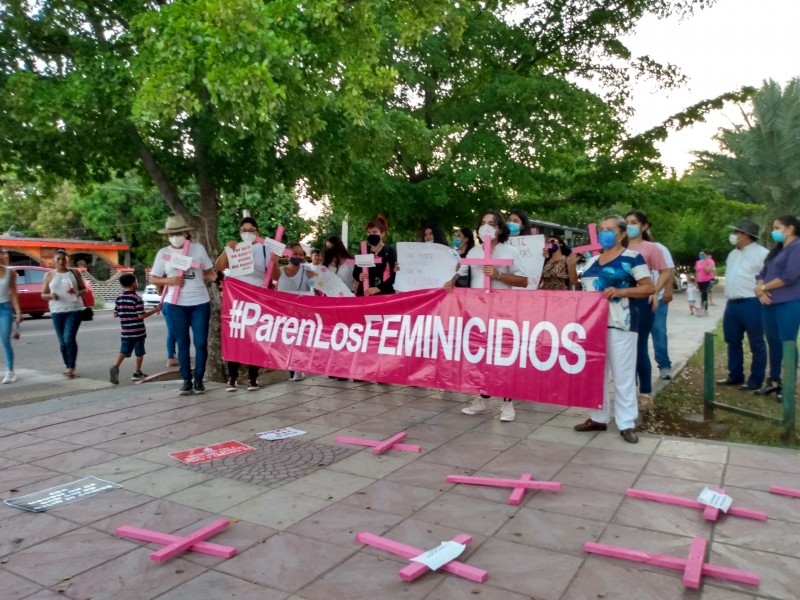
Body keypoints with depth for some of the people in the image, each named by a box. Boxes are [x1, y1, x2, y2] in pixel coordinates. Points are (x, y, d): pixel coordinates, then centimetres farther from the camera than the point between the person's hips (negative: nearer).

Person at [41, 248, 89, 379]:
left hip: (74, 310, -2)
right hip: (57, 312, 2)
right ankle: (68, 367, 17)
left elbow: (85, 290, 7)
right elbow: (43, 295, 10)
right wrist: (51, 296, -12)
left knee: (69, 339, -13)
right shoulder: (49, 275, 7)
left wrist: (77, 292, -15)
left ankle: (71, 367, -6)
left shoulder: (75, 272, 5)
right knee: (62, 342, 5)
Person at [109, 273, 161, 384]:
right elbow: (141, 316, -17)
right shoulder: (137, 298, -14)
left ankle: (115, 367, -15)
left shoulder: (119, 298, 4)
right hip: (138, 331, -4)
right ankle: (137, 373, 15)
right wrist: (155, 310, -10)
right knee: (139, 353, 9)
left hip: (125, 332, 5)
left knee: (124, 351, 8)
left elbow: (115, 315, 7)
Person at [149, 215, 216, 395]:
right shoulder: (163, 253, 3)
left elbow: (208, 272, 7)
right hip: (175, 305, 0)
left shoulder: (198, 248, 2)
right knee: (182, 343, 6)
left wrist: (215, 277, -16)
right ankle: (186, 381, 13)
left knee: (201, 343, 1)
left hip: (200, 303, 0)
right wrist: (169, 281, -12)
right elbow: (153, 279, 6)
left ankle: (199, 380, 12)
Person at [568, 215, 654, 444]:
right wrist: (571, 266, 7)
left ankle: (626, 423, 5)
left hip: (619, 324, -6)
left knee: (622, 375, -2)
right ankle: (598, 417, 22)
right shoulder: (593, 260, 15)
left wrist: (620, 291, -20)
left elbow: (649, 287, -8)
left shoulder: (632, 257, -3)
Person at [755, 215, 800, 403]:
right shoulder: (776, 250, 18)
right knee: (773, 343, 12)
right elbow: (762, 273, 14)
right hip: (769, 304, 8)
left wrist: (763, 287, -8)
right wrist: (760, 290, -6)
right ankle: (774, 381, 21)